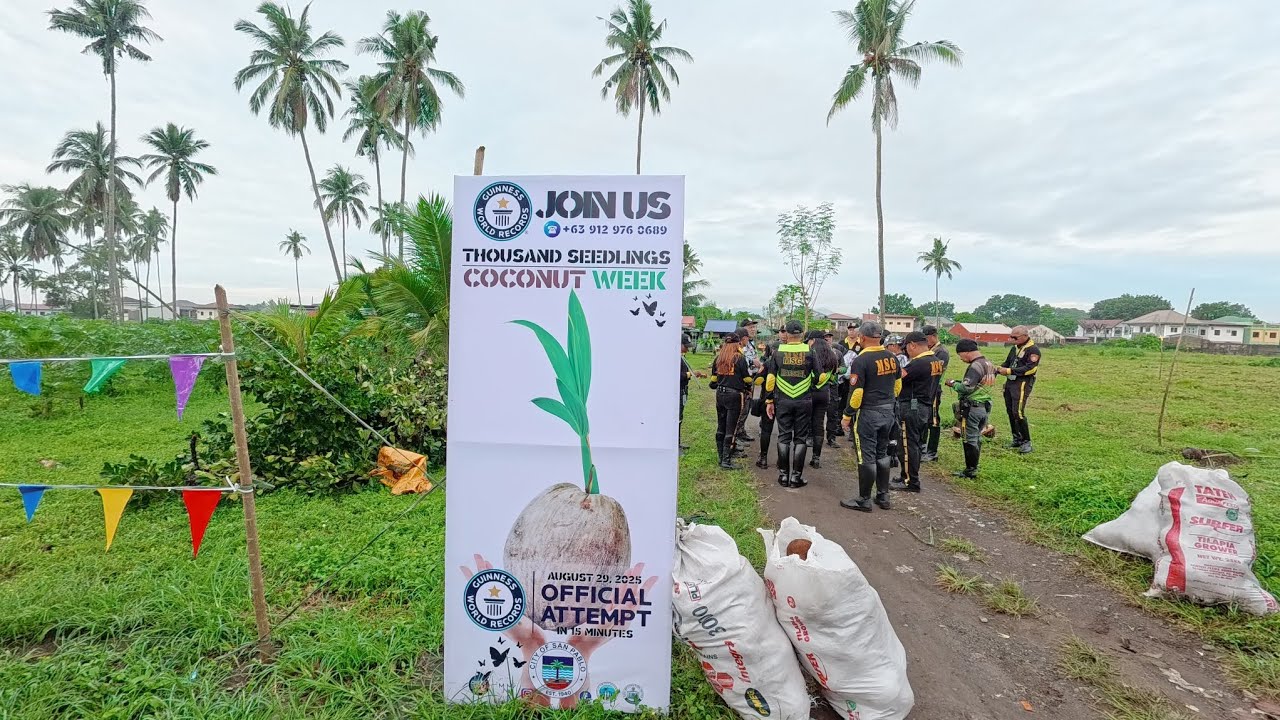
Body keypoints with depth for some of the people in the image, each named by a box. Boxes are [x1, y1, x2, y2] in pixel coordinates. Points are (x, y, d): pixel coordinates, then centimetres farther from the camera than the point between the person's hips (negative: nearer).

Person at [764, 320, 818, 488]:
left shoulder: (778, 351, -2)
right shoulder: (809, 352, -3)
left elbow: (770, 378, -1)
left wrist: (769, 400, 6)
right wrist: (813, 389, 19)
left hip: (783, 401, 1)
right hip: (804, 402, 0)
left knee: (784, 437, 10)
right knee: (800, 438, 8)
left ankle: (783, 475, 14)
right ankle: (796, 476, 10)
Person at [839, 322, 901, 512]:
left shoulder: (861, 360, -17)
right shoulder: (892, 357, 5)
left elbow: (856, 392, -18)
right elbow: (898, 384, 15)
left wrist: (847, 415, -8)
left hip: (868, 413, -7)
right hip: (888, 412, 7)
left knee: (867, 457, 1)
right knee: (882, 454, 18)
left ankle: (864, 500, 10)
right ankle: (883, 496, 25)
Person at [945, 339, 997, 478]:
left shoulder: (975, 366, -18)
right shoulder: (989, 364, 12)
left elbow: (967, 388, -25)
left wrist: (953, 384, -8)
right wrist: (959, 383, 10)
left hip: (972, 408, -9)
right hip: (985, 407, 9)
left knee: (970, 439, 0)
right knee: (977, 438, 16)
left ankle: (970, 470, 7)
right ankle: (974, 467, 24)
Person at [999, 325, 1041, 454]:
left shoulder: (1033, 349, -10)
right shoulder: (1015, 348, 15)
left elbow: (1029, 368, -19)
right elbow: (1007, 362, 23)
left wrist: (1009, 371, -22)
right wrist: (998, 369, 3)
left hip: (1022, 384, -8)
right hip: (1010, 382, 8)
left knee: (1018, 413, -12)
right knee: (1010, 412, 10)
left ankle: (1026, 442, -1)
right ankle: (1017, 439, 22)